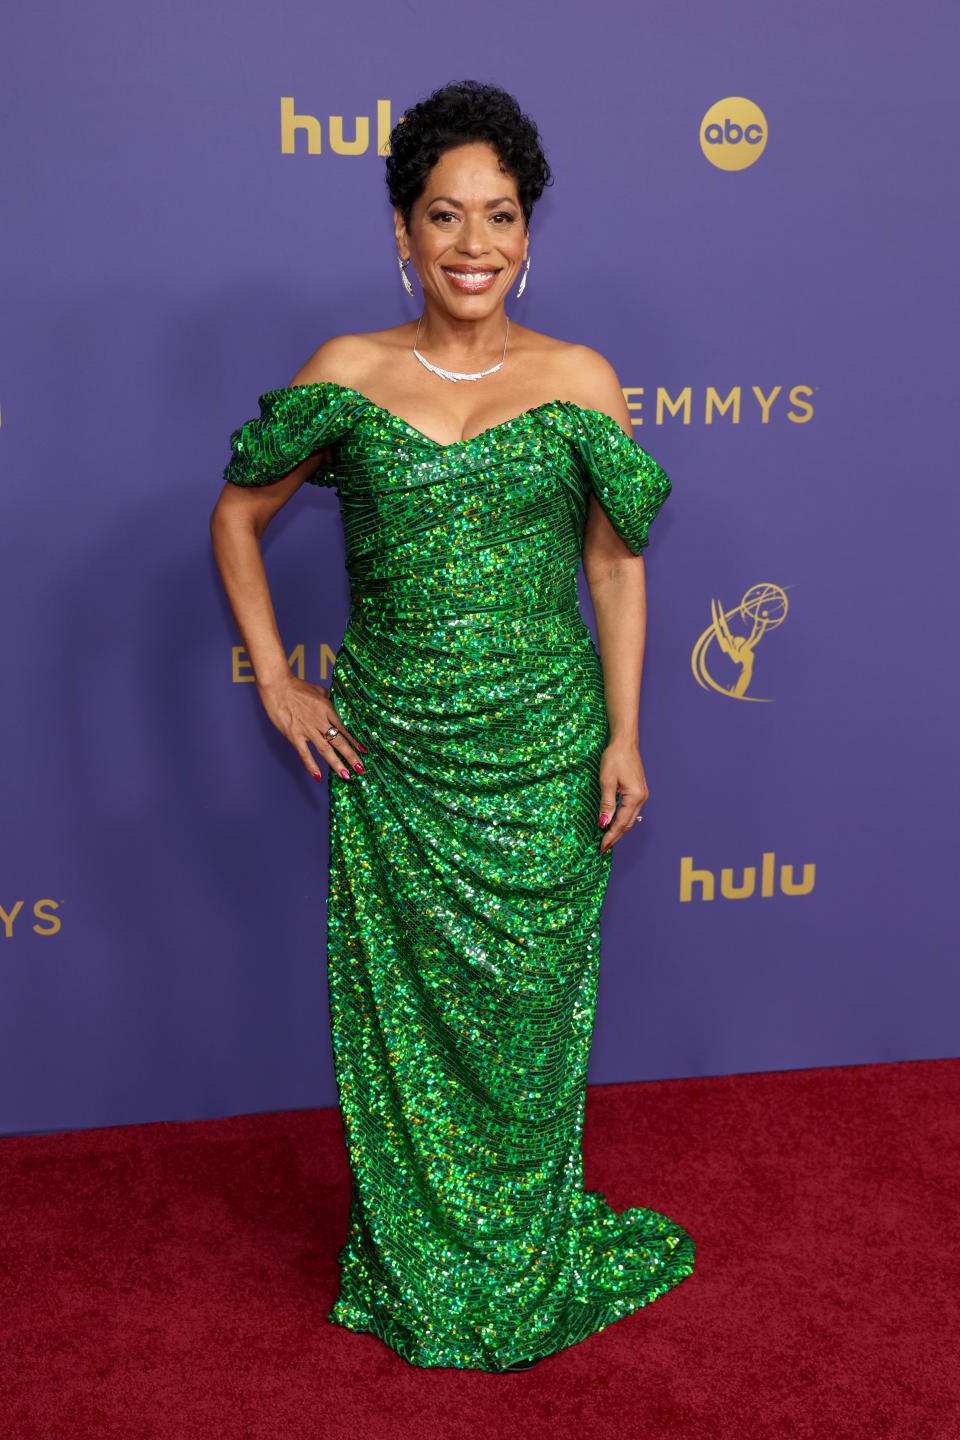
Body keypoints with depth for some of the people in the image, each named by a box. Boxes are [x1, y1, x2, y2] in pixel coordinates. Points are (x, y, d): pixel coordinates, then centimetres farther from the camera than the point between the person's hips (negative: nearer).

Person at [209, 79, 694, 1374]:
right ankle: (420, 1264, 33)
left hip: (545, 750, 0)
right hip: (392, 754, 1)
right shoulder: (346, 377, -2)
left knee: (528, 1008, 10)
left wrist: (624, 735, -2)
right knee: (406, 1004, 11)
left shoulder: (580, 381, -2)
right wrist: (277, 685, 1)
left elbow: (617, 564, 2)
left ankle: (531, 1254, 34)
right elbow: (239, 514, 7)